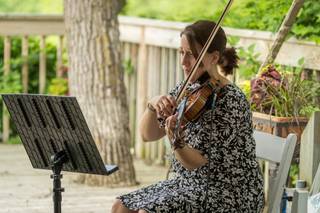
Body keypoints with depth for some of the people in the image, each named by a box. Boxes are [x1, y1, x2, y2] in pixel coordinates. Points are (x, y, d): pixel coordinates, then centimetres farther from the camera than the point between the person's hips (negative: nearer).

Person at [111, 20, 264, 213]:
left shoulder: (230, 101, -19)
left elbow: (195, 162, -20)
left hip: (230, 195, -8)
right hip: (192, 184, 8)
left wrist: (177, 142, -40)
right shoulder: (187, 90, 3)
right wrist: (153, 106, -15)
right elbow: (148, 135, 4)